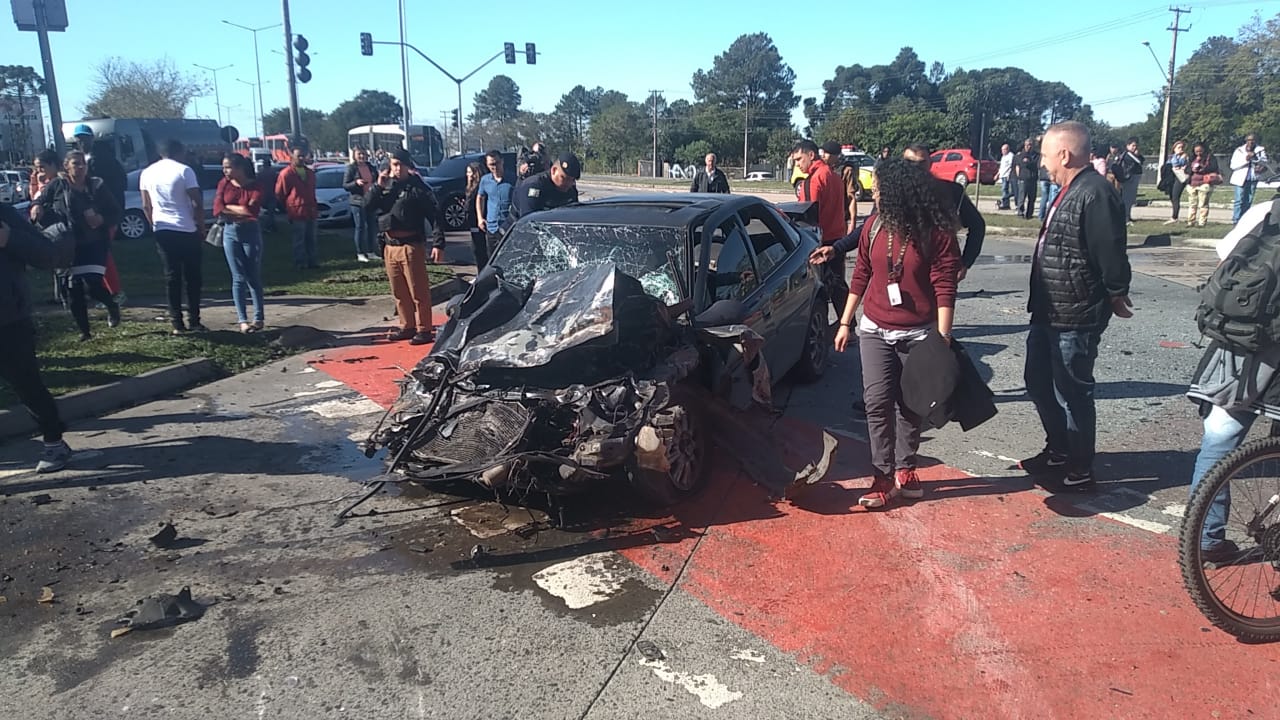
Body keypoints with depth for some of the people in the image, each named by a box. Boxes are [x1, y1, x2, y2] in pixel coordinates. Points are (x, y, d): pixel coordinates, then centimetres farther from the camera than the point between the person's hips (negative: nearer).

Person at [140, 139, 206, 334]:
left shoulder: (147, 173, 9)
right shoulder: (184, 171, -6)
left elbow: (146, 206, 11)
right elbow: (197, 204, -9)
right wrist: (201, 228, 0)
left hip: (162, 230, 4)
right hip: (186, 230, -4)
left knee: (172, 277, 6)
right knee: (193, 277, 4)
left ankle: (177, 323, 4)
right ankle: (193, 321, 2)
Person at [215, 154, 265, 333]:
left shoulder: (254, 186, -5)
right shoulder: (224, 184, 4)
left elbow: (253, 209, -18)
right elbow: (217, 210, -3)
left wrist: (229, 207, -8)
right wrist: (242, 212, -11)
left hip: (251, 232, -2)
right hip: (230, 233, 2)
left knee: (254, 277, 3)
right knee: (238, 278, 2)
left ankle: (259, 318, 10)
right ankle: (242, 320, 4)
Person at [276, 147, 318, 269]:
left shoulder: (310, 173, 13)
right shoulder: (285, 174, -8)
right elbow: (279, 194, -3)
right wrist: (288, 208, 4)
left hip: (311, 212, 6)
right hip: (297, 213, -6)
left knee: (311, 239, 11)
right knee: (299, 240, -2)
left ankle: (311, 261, 18)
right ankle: (300, 263, 4)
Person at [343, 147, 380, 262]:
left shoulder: (371, 167, 12)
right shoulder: (351, 168, -1)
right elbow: (345, 185, -4)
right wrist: (356, 182, -19)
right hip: (358, 201, -5)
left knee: (372, 226, 6)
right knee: (360, 227, -3)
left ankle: (370, 252, 17)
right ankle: (360, 253, 3)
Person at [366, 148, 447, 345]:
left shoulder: (418, 188, -5)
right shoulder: (386, 187, 14)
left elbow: (436, 215, -8)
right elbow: (368, 205, 6)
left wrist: (439, 244, -15)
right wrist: (378, 186, -8)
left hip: (411, 245, -6)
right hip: (390, 246, 6)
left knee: (418, 291, -3)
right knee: (399, 292, 12)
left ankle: (424, 329, 4)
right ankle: (407, 326, 23)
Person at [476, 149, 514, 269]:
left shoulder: (513, 179, -6)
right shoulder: (485, 180, 8)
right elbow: (480, 198, 23)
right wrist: (480, 218, 13)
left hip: (510, 228, -4)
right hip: (491, 228, 5)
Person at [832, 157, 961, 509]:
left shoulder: (936, 232, -12)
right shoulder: (874, 226, 0)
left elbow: (944, 288, -13)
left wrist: (942, 338, -17)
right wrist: (845, 322, 10)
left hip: (917, 334, -3)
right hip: (875, 330, 3)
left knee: (910, 404, 9)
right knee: (877, 402, -4)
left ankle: (905, 469, 25)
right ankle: (883, 476, 5)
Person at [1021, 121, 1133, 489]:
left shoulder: (1095, 193, -20)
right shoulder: (1069, 191, 13)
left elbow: (1110, 252, -22)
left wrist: (1116, 296, -11)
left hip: (1076, 318, -10)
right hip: (1048, 313, 10)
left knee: (1072, 393, 2)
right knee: (1038, 382, 20)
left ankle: (1080, 468, 18)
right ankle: (1057, 449, 38)